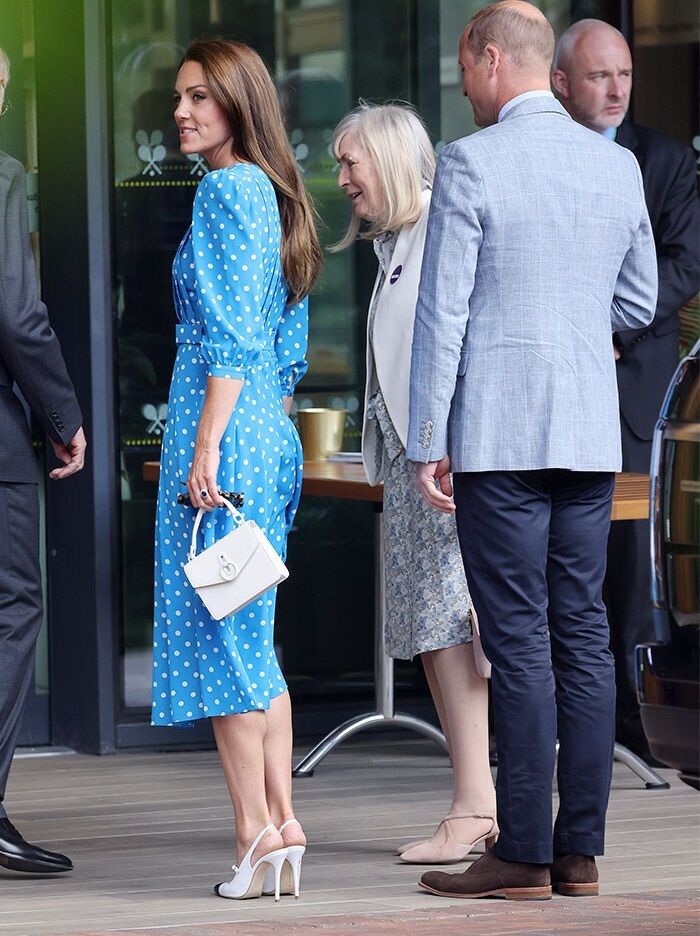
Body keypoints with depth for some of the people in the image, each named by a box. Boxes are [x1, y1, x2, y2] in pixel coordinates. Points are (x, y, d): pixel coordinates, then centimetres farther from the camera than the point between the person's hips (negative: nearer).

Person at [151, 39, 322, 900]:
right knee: (252, 639, 11)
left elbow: (233, 335, -18)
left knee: (215, 633, -6)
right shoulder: (274, 193, 16)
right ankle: (281, 824, 10)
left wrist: (205, 447, -20)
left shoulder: (227, 189, -11)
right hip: (269, 436, 9)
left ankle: (256, 831, -6)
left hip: (221, 430, -9)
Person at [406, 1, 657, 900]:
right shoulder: (618, 166, 8)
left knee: (519, 641, -5)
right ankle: (580, 851, 9)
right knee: (583, 634, 7)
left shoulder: (469, 164, -9)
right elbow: (638, 303, 17)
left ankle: (523, 855, -3)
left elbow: (441, 314, -10)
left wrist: (427, 444, -6)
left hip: (498, 436, -5)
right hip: (589, 432, 6)